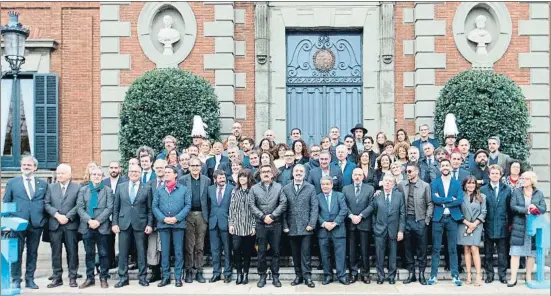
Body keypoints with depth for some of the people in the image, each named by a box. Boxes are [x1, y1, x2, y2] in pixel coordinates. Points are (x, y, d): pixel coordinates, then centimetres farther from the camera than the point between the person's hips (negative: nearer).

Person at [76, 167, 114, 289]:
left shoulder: (108, 190, 6)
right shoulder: (83, 190, 11)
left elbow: (109, 208, -4)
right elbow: (79, 207, 1)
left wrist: (98, 221, -14)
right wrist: (89, 220, -12)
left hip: (102, 226, -2)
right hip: (87, 226, 2)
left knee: (103, 253, 1)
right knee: (89, 253, 8)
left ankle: (103, 278, 9)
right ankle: (90, 278, 15)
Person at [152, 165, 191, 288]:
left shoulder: (184, 189, 3)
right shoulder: (159, 190, 9)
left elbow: (188, 205, -2)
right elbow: (154, 206, 4)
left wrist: (176, 218, -12)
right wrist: (163, 218, -11)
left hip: (178, 224, -2)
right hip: (163, 224, 2)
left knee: (178, 251, 3)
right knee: (164, 251, 5)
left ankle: (178, 277, 9)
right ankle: (166, 277, 13)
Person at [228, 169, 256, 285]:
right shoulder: (234, 191, 8)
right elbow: (231, 208, 7)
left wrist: (254, 225, -6)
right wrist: (230, 224, 1)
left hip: (249, 226, -2)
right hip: (236, 226, 2)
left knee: (247, 251, 5)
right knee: (236, 249, -8)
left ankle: (245, 274, 16)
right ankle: (239, 273, 7)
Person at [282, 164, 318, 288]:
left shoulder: (311, 188, 4)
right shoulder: (285, 189, 6)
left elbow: (314, 207, -1)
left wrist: (311, 224, -9)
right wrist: (285, 225, -3)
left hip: (306, 227, -2)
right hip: (292, 227, 2)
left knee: (306, 253, -1)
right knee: (295, 254, 8)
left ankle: (307, 277, 4)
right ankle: (298, 276, 17)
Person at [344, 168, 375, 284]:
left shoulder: (370, 188, 5)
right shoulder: (345, 189, 10)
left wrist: (360, 216, -12)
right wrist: (351, 216, -11)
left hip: (364, 223, -1)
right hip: (350, 223, 1)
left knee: (365, 250, 2)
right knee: (351, 250, 4)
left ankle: (365, 273, 10)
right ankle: (353, 273, 10)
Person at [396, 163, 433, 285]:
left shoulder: (425, 186, -1)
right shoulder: (401, 185, 5)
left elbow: (430, 204, -1)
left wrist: (427, 220, -6)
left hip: (420, 220, -2)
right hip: (406, 220, 2)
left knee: (421, 248, 4)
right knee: (408, 248, 8)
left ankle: (421, 274, 14)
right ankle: (411, 273, 18)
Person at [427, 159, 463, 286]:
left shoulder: (457, 183, 9)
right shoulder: (434, 183, 6)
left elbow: (460, 200, -6)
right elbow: (434, 199, -10)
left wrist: (443, 202, -11)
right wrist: (450, 199, -11)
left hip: (452, 218, 1)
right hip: (438, 218, 0)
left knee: (453, 248, 3)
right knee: (436, 248, 2)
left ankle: (455, 275, 9)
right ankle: (433, 275, 6)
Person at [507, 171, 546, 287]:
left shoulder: (539, 194, 8)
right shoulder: (516, 192, 3)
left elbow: (544, 208, 1)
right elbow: (512, 206, -7)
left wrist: (535, 207, -18)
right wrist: (526, 210, -17)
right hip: (519, 226, -2)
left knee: (532, 252, 6)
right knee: (515, 252, -5)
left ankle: (528, 277, 17)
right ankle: (513, 278, -3)